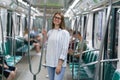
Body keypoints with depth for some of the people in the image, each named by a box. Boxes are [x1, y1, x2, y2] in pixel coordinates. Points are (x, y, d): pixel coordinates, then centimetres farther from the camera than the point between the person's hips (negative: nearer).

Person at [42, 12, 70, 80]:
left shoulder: (65, 33, -6)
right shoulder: (50, 32, 9)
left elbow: (65, 49, -11)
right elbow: (48, 46, 14)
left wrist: (59, 64, -16)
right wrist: (45, 36, 2)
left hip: (60, 63, -5)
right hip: (50, 62, 5)